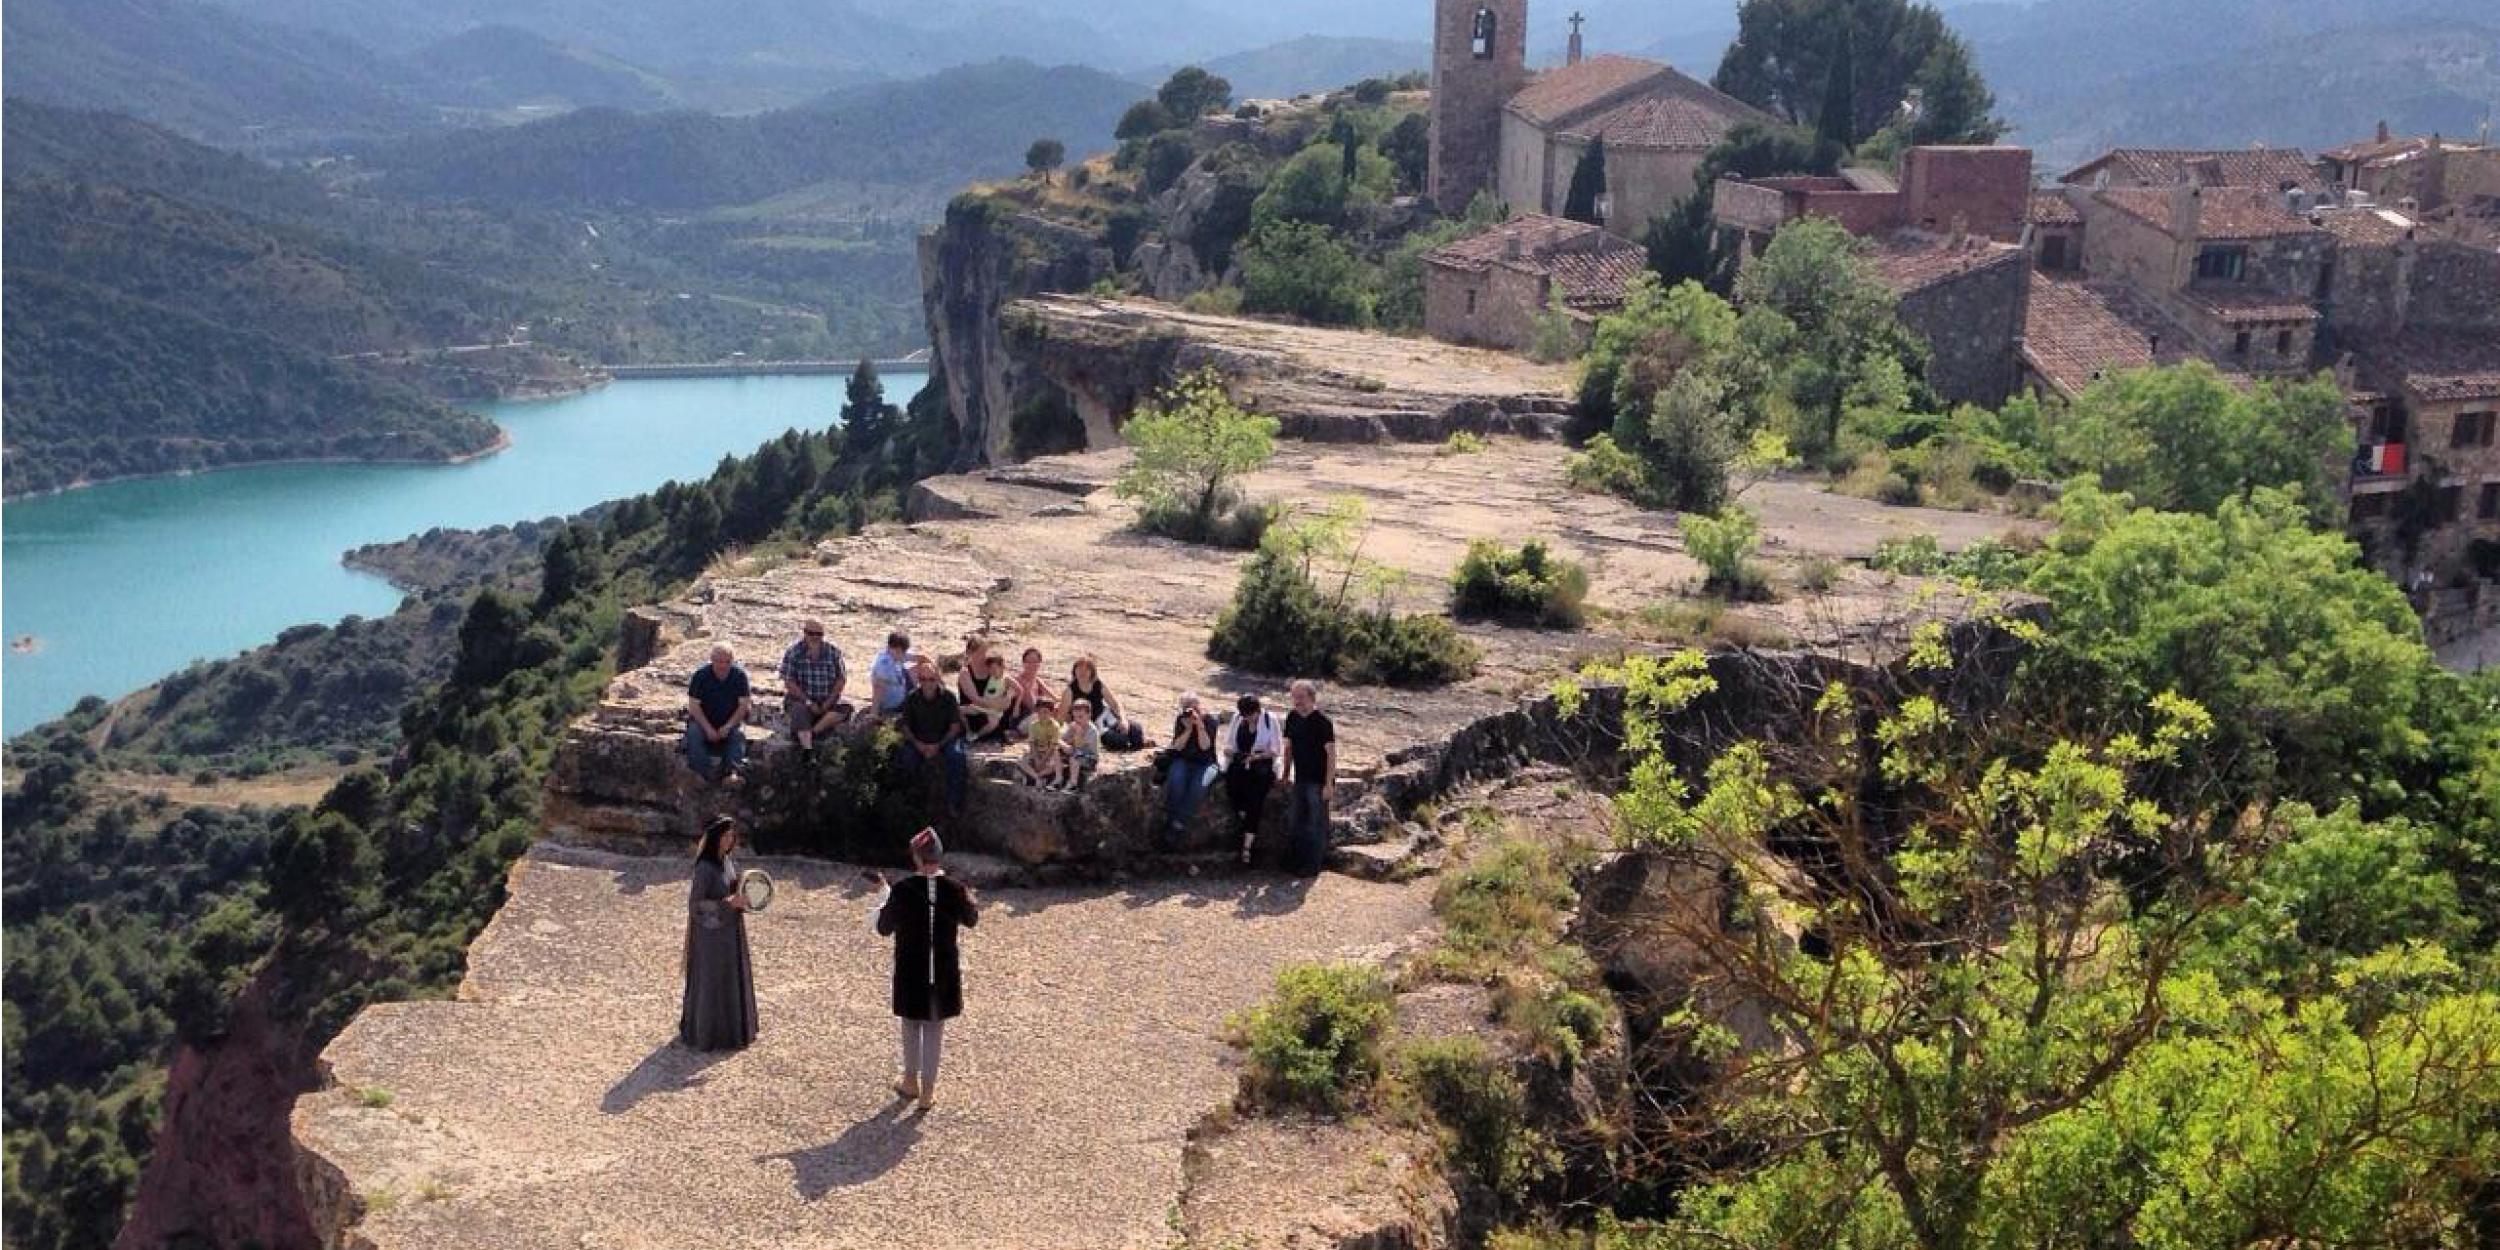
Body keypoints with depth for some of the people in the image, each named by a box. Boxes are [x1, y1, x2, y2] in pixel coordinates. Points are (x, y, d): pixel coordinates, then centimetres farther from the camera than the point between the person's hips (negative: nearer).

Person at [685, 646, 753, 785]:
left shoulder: (739, 675, -6)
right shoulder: (701, 675, -9)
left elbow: (744, 705, -7)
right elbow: (693, 705, -10)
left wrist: (728, 726, -20)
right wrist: (708, 728, -21)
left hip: (731, 721, 0)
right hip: (704, 720, 0)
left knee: (739, 733, -30)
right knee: (693, 733, -30)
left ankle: (731, 771, -38)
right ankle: (701, 772, -31)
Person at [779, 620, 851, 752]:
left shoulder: (834, 652, 4)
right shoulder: (793, 652, -3)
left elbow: (841, 679, 4)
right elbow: (788, 682, -8)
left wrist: (828, 702, -9)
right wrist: (808, 702, -15)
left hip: (827, 702, 3)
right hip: (800, 699, -3)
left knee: (845, 708, -24)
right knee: (800, 711, -35)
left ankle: (812, 731, -28)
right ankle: (807, 748, -49)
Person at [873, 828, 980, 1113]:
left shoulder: (902, 889, -16)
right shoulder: (956, 889, -11)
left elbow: (883, 928, -4)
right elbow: (972, 920, 8)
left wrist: (886, 894, 10)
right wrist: (971, 900, 28)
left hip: (910, 972, -1)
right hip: (945, 972, 1)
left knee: (911, 1025, 19)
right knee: (935, 1028, 12)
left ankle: (911, 1082, 30)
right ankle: (928, 1091, 16)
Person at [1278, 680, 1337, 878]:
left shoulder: (1322, 721, -15)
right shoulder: (1292, 718, 4)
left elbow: (1331, 753, -15)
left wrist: (1329, 784, -19)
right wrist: (1286, 776, 14)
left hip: (1318, 782, -6)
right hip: (1299, 780, 6)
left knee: (1316, 824, 1)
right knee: (1298, 822, 13)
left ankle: (1313, 866, 8)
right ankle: (1295, 861, 23)